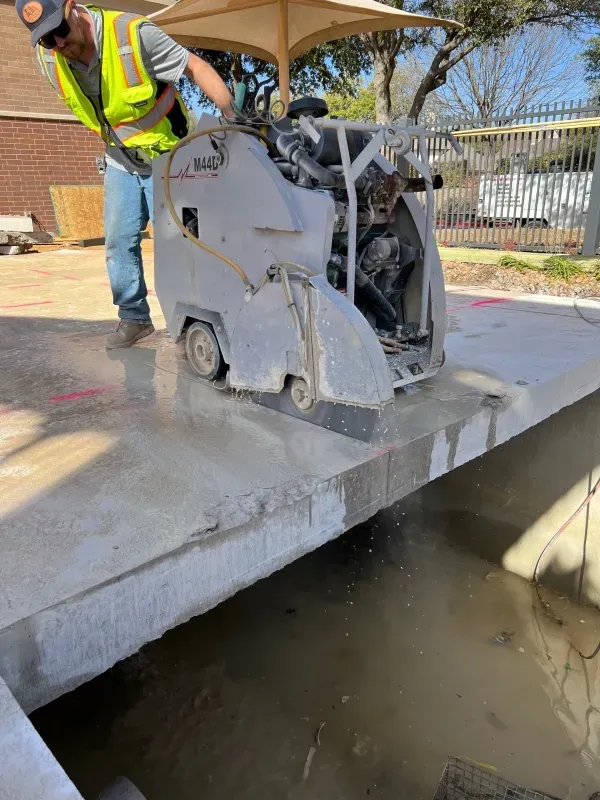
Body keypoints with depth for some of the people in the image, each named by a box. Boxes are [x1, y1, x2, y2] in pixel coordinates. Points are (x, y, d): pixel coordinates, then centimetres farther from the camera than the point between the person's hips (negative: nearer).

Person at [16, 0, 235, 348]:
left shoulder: (134, 34, -25)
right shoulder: (49, 59, -9)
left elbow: (196, 68, -22)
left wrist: (236, 118, -32)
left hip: (167, 154, -5)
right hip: (121, 160, 5)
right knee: (120, 240, 3)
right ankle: (134, 317, 16)